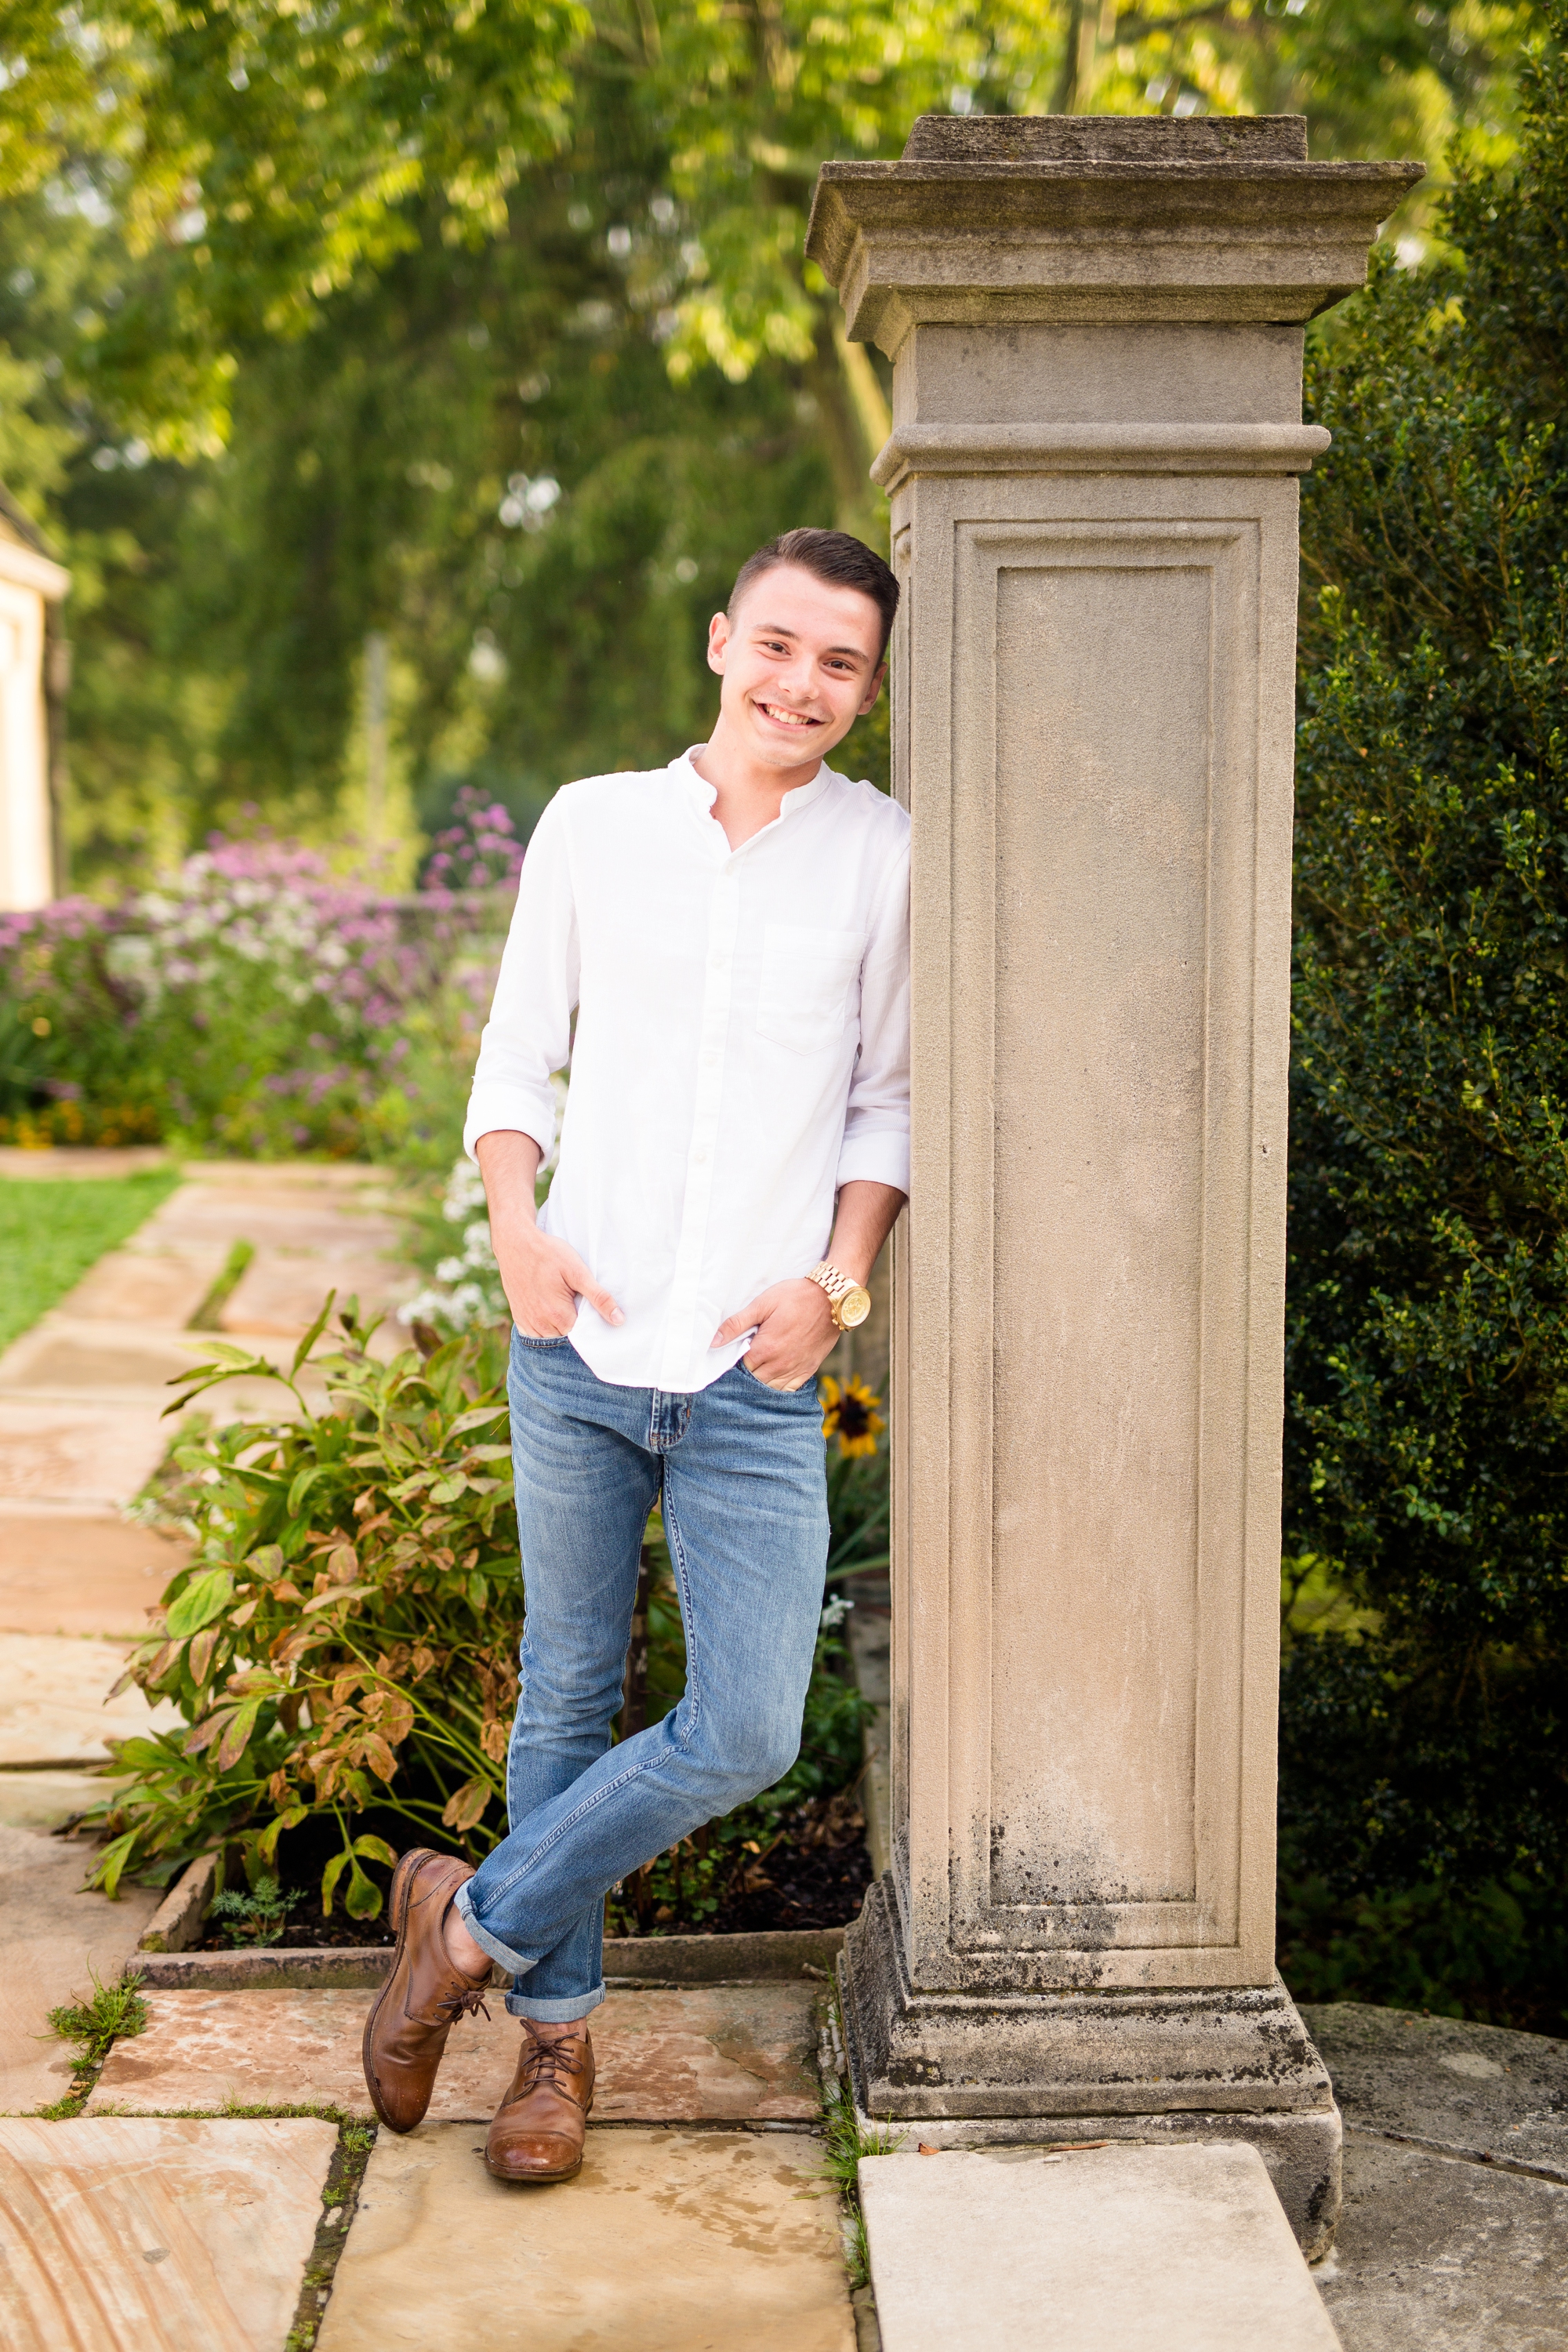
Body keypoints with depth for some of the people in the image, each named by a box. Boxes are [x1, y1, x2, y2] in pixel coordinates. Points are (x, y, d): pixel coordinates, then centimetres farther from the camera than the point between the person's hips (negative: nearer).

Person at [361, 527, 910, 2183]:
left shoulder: (881, 856, 2)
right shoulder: (592, 824, 5)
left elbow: (890, 1101, 8)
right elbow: (517, 1057, 10)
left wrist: (837, 1283, -6)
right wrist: (517, 1227, -6)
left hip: (756, 1375, 0)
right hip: (577, 1348, 1)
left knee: (748, 1735, -7)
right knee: (567, 1699, 10)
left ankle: (472, 1923, 15)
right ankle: (556, 2030, 27)